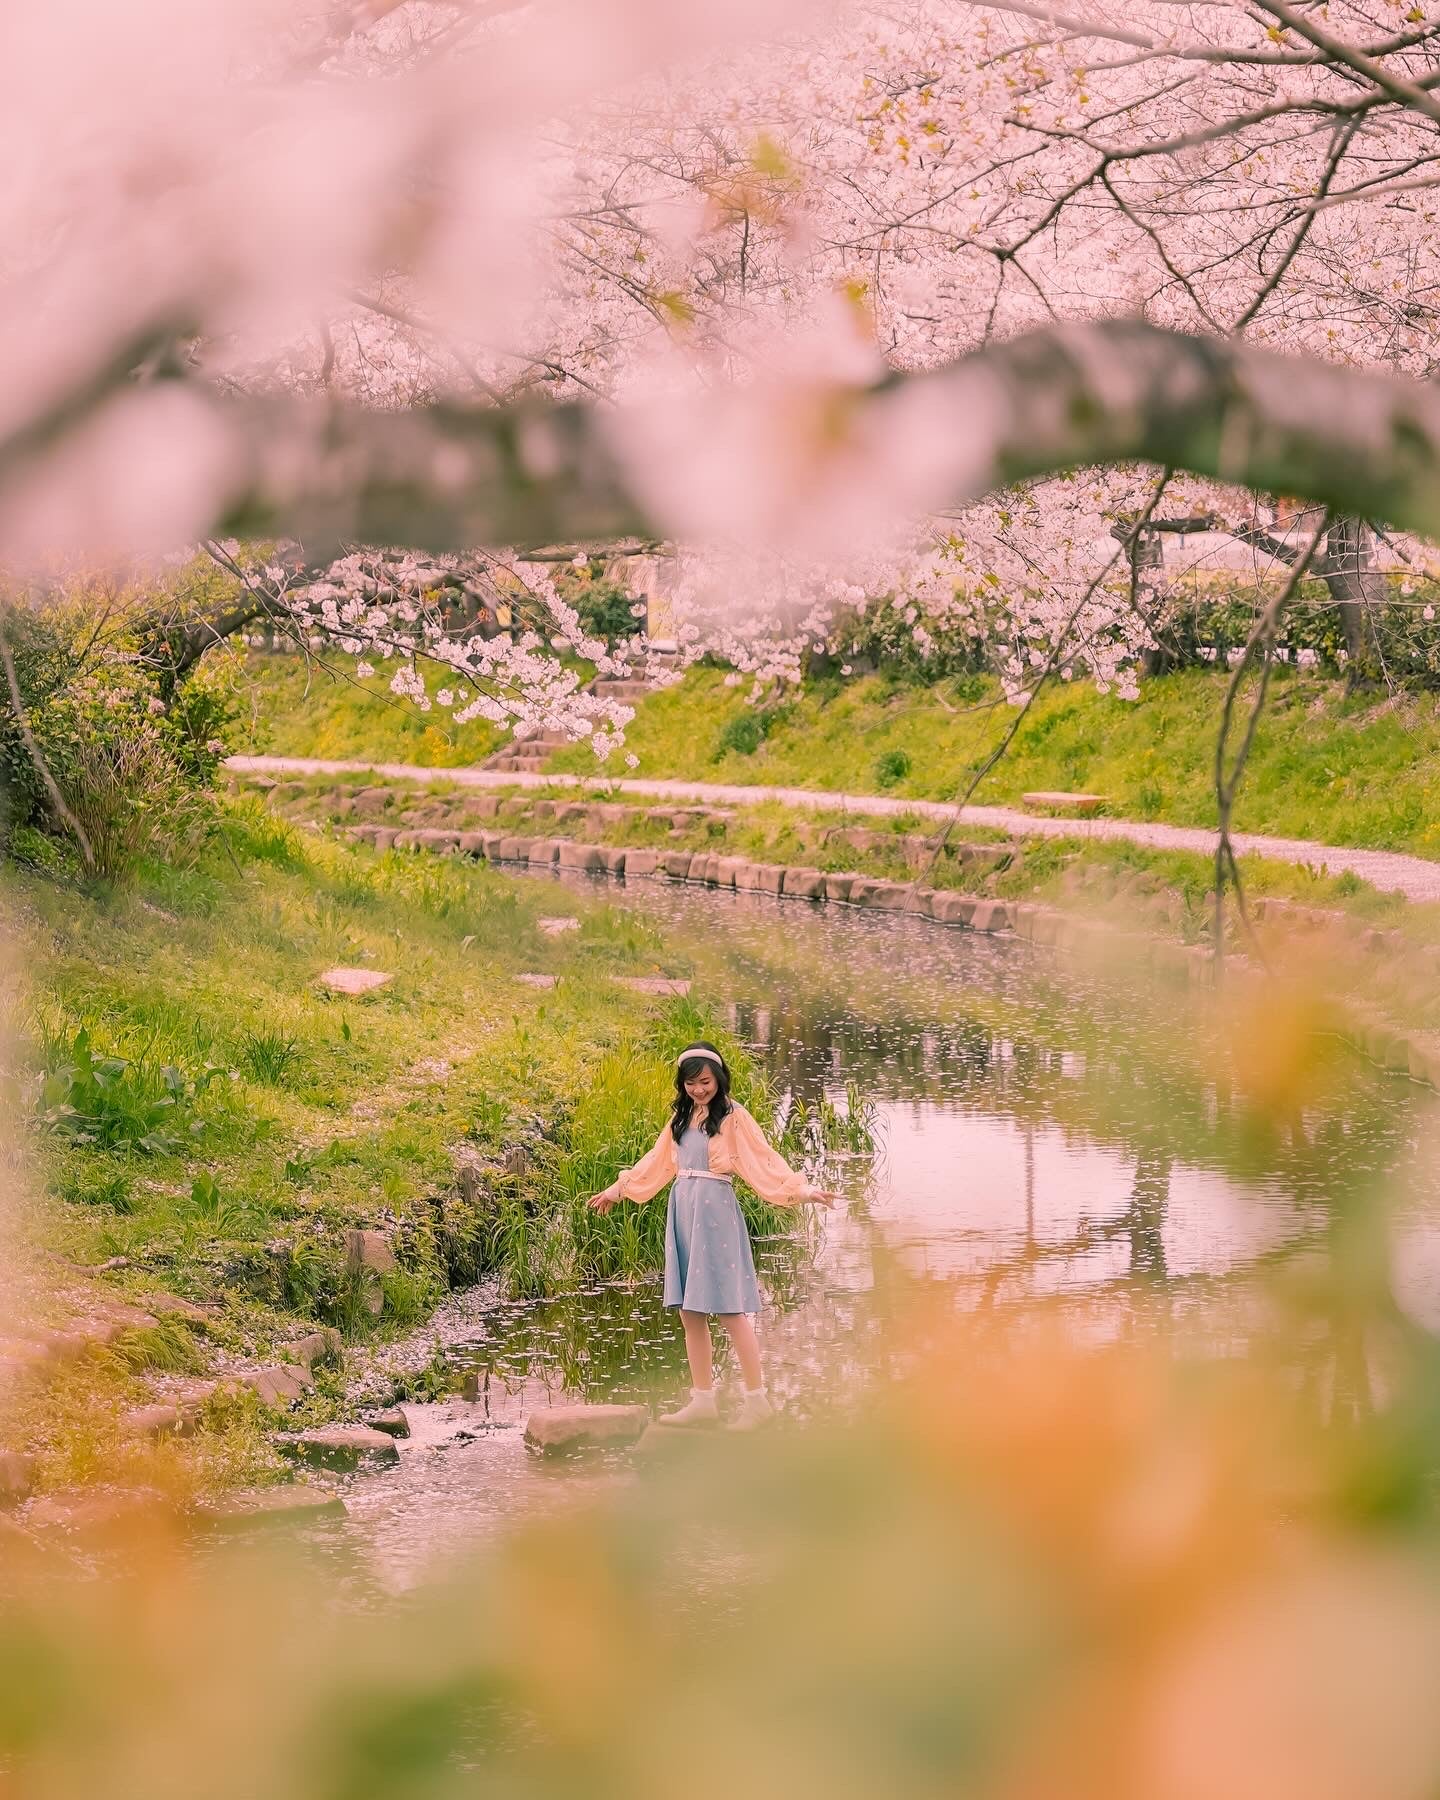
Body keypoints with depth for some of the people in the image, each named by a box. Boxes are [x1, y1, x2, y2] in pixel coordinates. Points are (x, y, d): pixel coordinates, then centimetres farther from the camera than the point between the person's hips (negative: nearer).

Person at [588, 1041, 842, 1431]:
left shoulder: (732, 1116, -4)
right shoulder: (681, 1117, 14)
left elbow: (763, 1160, -11)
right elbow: (657, 1161, 26)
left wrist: (803, 1190, -23)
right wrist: (618, 1188, 34)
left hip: (714, 1211, -6)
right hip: (682, 1212, 6)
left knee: (727, 1308, -8)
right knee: (690, 1311, 6)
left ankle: (757, 1399, -3)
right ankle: (703, 1401, 11)